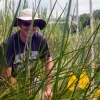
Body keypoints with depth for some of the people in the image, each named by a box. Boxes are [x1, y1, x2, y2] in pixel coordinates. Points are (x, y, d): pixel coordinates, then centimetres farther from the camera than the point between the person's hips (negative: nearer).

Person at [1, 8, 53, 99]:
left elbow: (49, 60, -5)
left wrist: (48, 88, -14)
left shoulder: (40, 38, -16)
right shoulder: (9, 42, -26)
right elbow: (6, 75, -25)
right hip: (12, 84, -4)